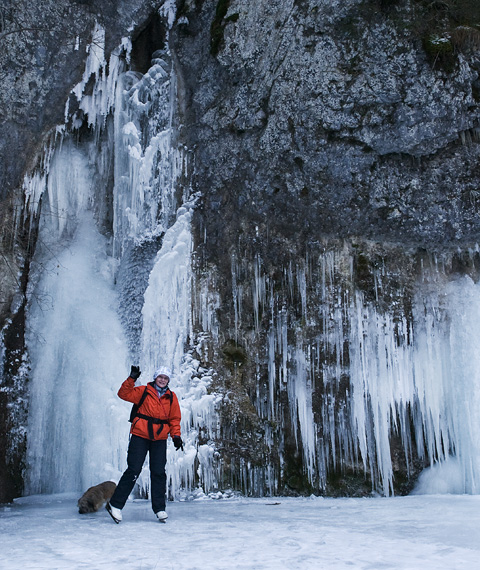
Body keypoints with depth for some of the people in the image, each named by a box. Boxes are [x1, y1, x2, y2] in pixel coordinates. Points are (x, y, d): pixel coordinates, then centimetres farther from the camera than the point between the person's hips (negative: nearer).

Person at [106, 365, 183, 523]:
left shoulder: (171, 397, 9)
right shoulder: (143, 391, 0)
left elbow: (175, 419, 14)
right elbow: (123, 394, -8)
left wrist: (176, 436, 1)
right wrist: (132, 379, -19)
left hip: (160, 439, 3)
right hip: (140, 436, -3)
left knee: (158, 473, 1)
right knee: (133, 470, -6)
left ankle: (159, 508, 12)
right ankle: (115, 504, 5)